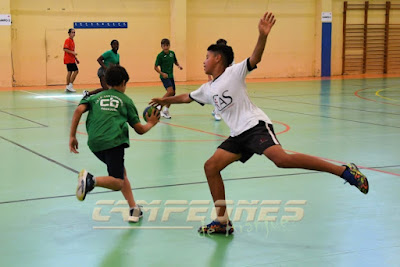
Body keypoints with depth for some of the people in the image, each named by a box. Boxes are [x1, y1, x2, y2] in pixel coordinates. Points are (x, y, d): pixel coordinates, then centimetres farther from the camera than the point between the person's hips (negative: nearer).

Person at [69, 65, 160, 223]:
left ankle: (134, 209, 17)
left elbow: (79, 110, 6)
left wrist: (72, 136, 6)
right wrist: (151, 123, 38)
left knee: (121, 174, 22)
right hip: (113, 141, -5)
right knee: (118, 184, -4)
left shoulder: (96, 97, 25)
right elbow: (140, 130, 17)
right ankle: (91, 180, -31)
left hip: (94, 143, 5)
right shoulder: (126, 100, 19)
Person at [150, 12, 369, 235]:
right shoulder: (207, 89, 21)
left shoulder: (233, 73, -1)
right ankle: (222, 222, 6)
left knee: (282, 159, -30)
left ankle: (344, 171, -28)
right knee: (211, 166, 0)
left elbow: (255, 58, -18)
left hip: (255, 126, -8)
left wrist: (263, 36, -35)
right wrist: (166, 101, 51)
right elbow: (187, 97, 40)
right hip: (238, 135, 8)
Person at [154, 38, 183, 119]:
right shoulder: (160, 55, -11)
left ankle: (166, 110, 17)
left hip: (171, 76, 6)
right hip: (164, 76, -6)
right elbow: (155, 67, -8)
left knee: (172, 94, 6)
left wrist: (179, 65, 1)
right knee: (170, 91, -24)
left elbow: (175, 61, 22)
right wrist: (162, 73, -21)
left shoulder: (172, 53, 4)